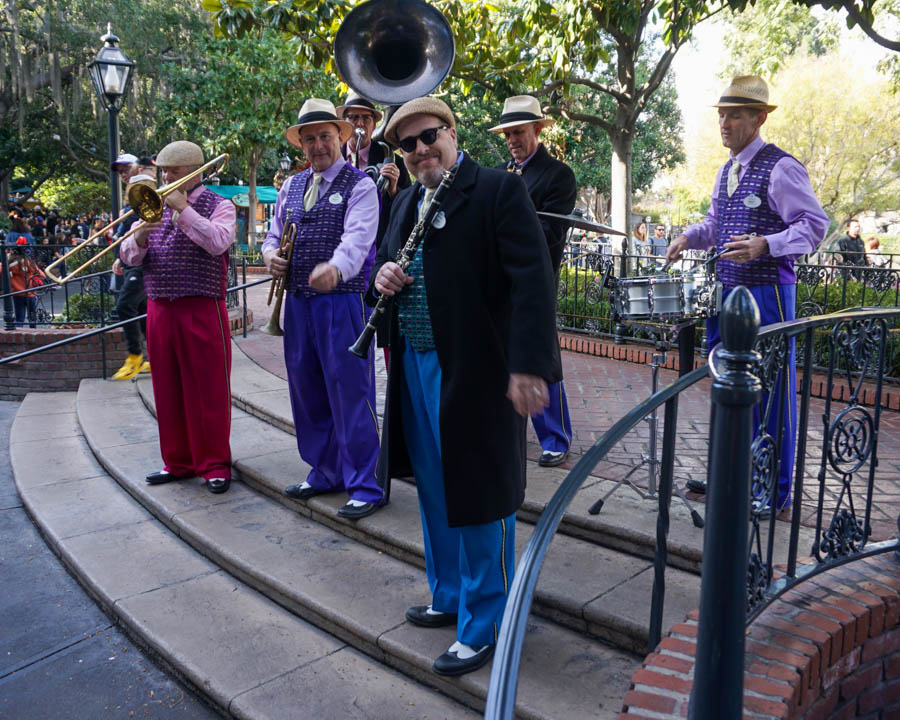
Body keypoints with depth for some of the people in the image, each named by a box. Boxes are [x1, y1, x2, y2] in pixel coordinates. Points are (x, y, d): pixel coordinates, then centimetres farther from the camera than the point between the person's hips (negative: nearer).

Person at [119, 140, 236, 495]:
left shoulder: (218, 205, 3)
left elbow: (218, 242, -18)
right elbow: (127, 256, 11)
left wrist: (183, 209, -15)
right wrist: (140, 237, -10)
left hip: (202, 311, -5)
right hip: (159, 311, 5)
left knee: (208, 391, -1)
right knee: (168, 390, 10)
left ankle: (215, 465, 9)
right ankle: (177, 461, 22)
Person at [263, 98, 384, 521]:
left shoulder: (360, 185, -5)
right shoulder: (291, 186, 17)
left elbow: (357, 238, -21)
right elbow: (274, 233, 24)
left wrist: (334, 268, -42)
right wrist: (270, 254, -1)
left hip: (342, 301, -7)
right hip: (298, 301, 7)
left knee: (349, 393, -5)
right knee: (307, 390, 14)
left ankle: (364, 486, 6)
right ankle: (324, 473, 29)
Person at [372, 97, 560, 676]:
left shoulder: (499, 190, -11)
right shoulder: (408, 201, 13)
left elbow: (532, 280, -19)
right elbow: (388, 261, 22)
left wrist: (529, 365, -27)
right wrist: (383, 275, -2)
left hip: (475, 373, -8)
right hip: (415, 368, 8)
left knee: (479, 498, 2)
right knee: (435, 492, 20)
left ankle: (484, 625, 19)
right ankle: (450, 596, 40)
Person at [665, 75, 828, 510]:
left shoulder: (780, 168, -10)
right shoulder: (726, 172, 15)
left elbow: (816, 225, -13)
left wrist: (765, 245, -28)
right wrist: (690, 237, 6)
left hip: (767, 294, -8)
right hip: (726, 293, 8)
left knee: (771, 392, -1)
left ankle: (775, 493, 11)